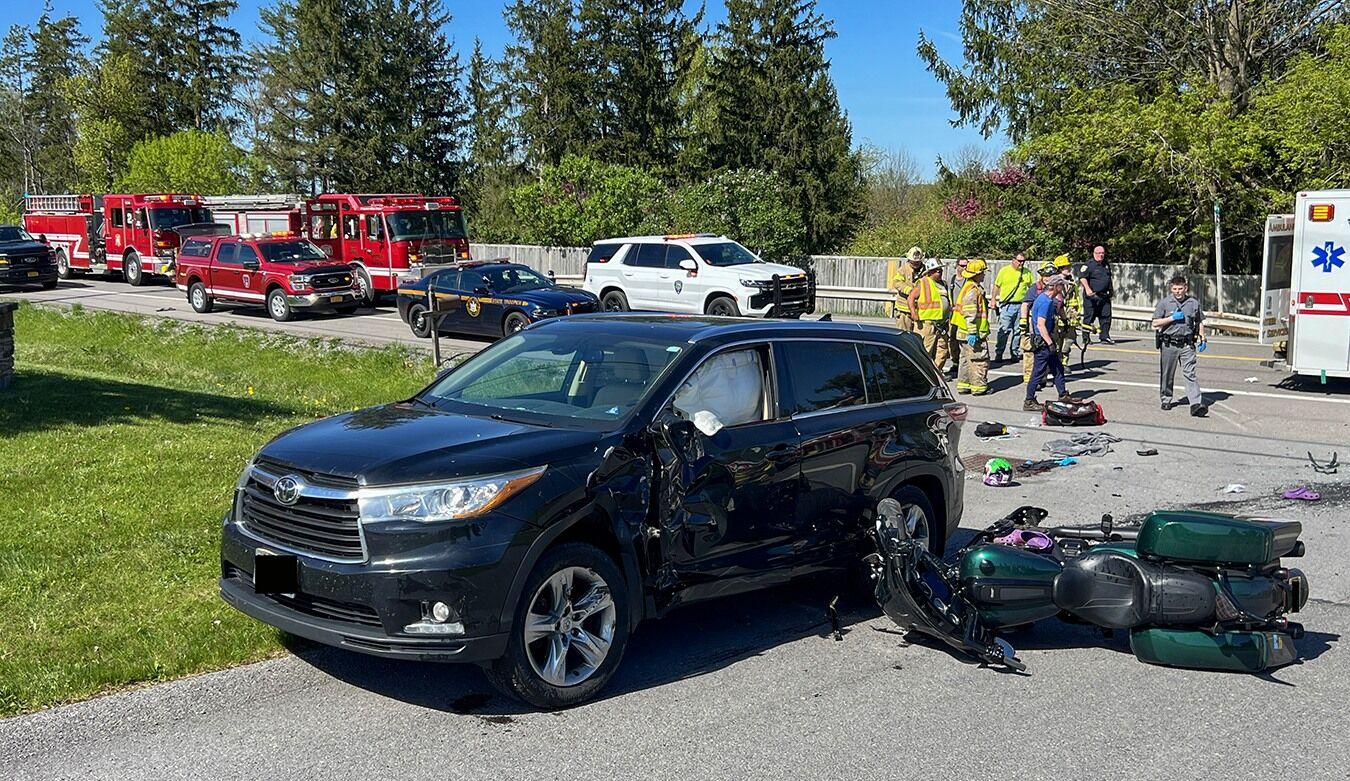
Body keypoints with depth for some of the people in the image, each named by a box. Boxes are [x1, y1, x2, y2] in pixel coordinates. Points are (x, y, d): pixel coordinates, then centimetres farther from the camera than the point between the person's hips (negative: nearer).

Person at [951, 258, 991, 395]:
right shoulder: (973, 290, -17)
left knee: (966, 358, 15)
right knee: (980, 359, -3)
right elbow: (969, 313, -23)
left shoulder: (969, 287, 16)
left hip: (963, 332, 10)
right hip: (974, 334, -10)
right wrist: (972, 332, -24)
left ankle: (963, 385, 20)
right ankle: (979, 387, 1)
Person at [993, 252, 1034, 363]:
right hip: (1007, 305, -3)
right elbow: (997, 286, 6)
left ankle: (1015, 353, 17)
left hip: (1021, 305, 3)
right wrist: (994, 300, 2)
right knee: (1004, 330, -6)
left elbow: (1033, 287, 15)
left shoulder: (1027, 272, 9)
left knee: (1018, 331, 7)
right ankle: (998, 353, 0)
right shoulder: (1004, 271, 2)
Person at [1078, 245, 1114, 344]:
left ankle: (1105, 337, 7)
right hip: (1091, 296, -6)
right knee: (1089, 317, -2)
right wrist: (1087, 289, -28)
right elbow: (1082, 277, -15)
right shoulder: (1088, 265, -4)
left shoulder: (1107, 265, 19)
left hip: (1104, 296, 6)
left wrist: (1111, 290, 31)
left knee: (1106, 316, 2)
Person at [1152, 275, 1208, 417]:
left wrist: (1202, 339, 12)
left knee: (1190, 374, -8)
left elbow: (1199, 322, 18)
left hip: (1187, 344, 0)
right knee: (1167, 374, 11)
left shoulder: (1194, 303, 7)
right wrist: (1172, 318, -11)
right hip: (1169, 344, 0)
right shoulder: (1164, 303, 0)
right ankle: (1166, 399, 28)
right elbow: (1155, 323, -2)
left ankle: (1196, 404, -16)